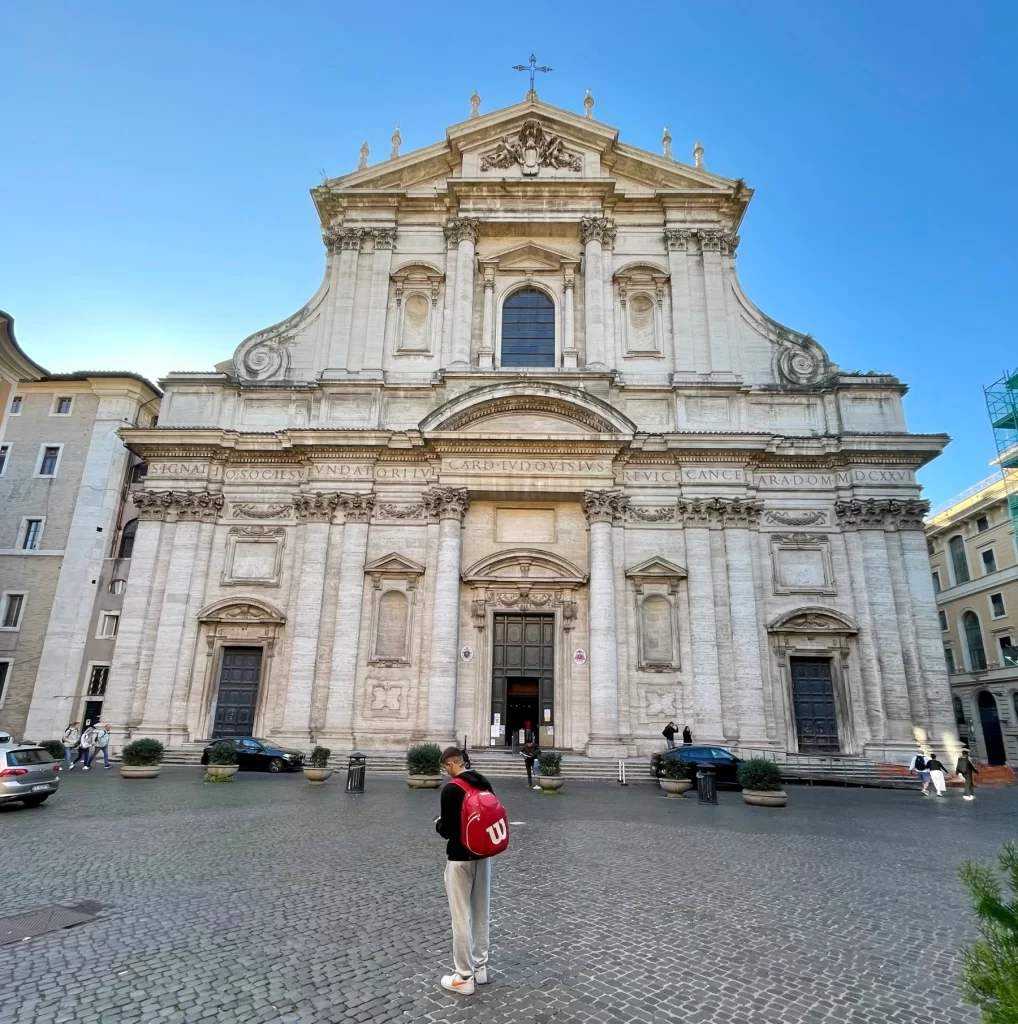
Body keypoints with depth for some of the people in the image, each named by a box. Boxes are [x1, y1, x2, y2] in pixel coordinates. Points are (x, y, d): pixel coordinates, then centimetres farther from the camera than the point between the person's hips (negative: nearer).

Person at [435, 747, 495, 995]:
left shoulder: (450, 789, -19)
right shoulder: (485, 784, 2)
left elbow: (447, 832, -18)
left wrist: (438, 823, 3)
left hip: (460, 859, -7)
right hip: (483, 856, 7)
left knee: (461, 918, 3)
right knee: (481, 914, 17)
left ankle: (464, 977, 11)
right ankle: (480, 967, 28)